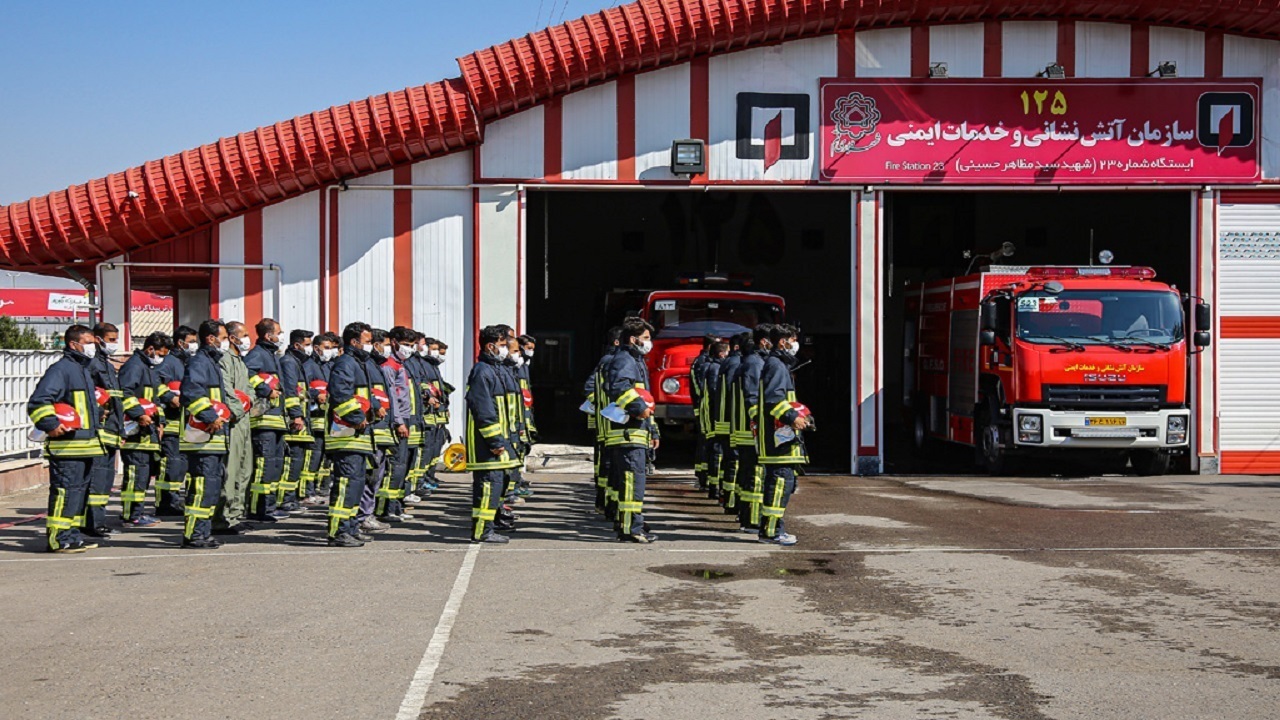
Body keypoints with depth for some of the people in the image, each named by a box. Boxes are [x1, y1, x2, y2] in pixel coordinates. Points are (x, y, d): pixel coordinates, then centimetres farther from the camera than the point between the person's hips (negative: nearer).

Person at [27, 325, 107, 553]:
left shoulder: (83, 370, 21)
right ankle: (58, 538, -8)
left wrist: (97, 418, 25)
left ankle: (72, 534, 21)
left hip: (86, 444, 10)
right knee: (65, 490, -10)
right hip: (67, 446, -10)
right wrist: (51, 425, -24)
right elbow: (38, 402, -19)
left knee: (80, 489, 13)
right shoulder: (61, 369, -11)